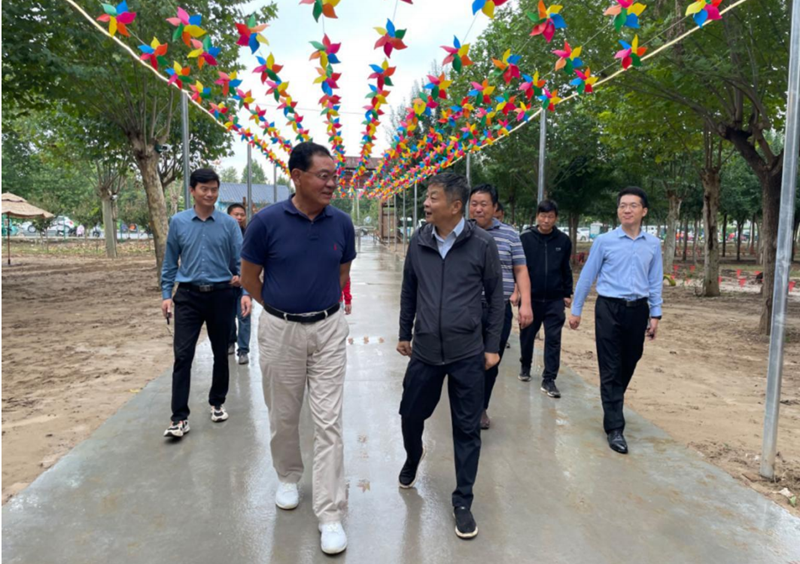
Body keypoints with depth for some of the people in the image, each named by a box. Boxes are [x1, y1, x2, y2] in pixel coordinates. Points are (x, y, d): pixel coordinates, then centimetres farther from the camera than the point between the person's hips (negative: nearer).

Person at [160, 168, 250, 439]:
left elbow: (240, 260, -1)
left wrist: (246, 292, -12)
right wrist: (166, 294, 4)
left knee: (220, 353, 12)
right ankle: (180, 418, 3)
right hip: (188, 295, 0)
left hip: (221, 295, 0)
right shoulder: (178, 222, 2)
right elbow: (170, 261, 8)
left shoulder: (229, 223, -1)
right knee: (183, 356, -4)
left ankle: (217, 403, 31)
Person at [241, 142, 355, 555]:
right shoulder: (267, 221, -13)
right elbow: (249, 278, 0)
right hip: (280, 330, 0)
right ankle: (288, 477, 43)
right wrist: (281, 309, 9)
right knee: (283, 415, 16)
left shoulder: (341, 223, -6)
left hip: (328, 329, 1)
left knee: (328, 421, 1)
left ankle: (330, 514, 10)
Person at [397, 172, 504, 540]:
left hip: (468, 354, -2)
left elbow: (495, 296, -1)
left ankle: (462, 502, 25)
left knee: (467, 430, 7)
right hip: (424, 351, 3)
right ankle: (413, 459, 49)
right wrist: (404, 334, 14)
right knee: (411, 415, 15)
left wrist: (492, 346, -1)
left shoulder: (482, 244, -9)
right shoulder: (418, 242, 0)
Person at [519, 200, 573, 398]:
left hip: (555, 300, 1)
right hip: (530, 298, 0)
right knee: (527, 336, 13)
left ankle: (549, 380, 6)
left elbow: (566, 270, 8)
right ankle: (525, 366, 37)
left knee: (553, 339, -1)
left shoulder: (563, 240, 1)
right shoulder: (525, 238, -5)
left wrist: (567, 294, 8)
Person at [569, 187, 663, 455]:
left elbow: (655, 281, 10)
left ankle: (613, 406, 36)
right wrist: (576, 309, 2)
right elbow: (587, 276, 1)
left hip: (637, 310, 3)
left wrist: (655, 314, 6)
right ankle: (614, 427, 3)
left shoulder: (653, 244, 6)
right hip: (609, 309, -3)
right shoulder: (604, 241, -3)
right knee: (611, 369, -3)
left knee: (628, 365, 13)